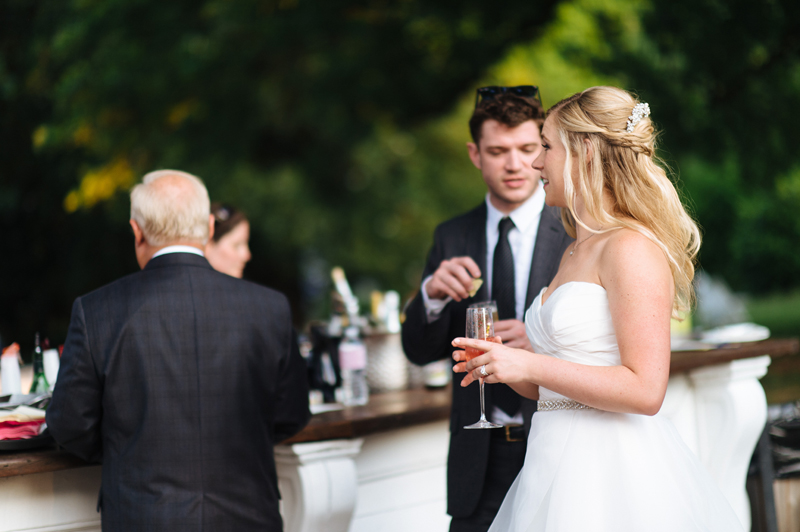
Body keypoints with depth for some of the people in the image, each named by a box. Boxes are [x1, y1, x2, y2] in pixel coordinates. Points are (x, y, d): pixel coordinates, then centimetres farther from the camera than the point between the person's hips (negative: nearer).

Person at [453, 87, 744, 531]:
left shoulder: (633, 248, -12)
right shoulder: (574, 254, 15)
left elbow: (644, 390, -19)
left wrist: (530, 365, -17)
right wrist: (503, 365, 5)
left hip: (612, 473, -8)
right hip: (560, 463, 8)